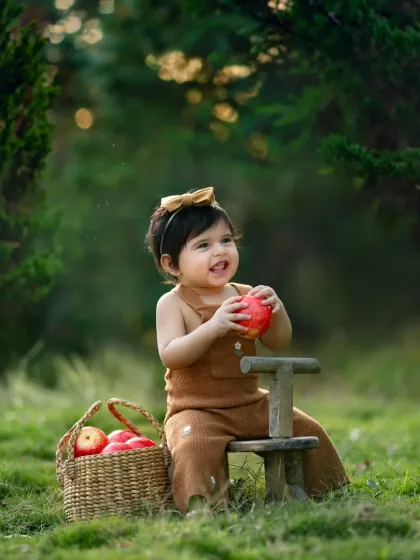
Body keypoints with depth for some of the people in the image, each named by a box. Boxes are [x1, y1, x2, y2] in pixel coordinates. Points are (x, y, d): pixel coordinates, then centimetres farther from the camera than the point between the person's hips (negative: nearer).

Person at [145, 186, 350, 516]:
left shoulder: (245, 296, 6)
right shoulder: (172, 304, -8)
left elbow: (279, 343, 6)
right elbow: (170, 356, -21)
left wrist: (277, 310, -16)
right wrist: (213, 327, -34)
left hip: (251, 403, 5)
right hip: (196, 410, -5)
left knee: (307, 430, 2)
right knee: (195, 444, -35)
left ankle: (320, 488, 22)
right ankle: (201, 504, -27)